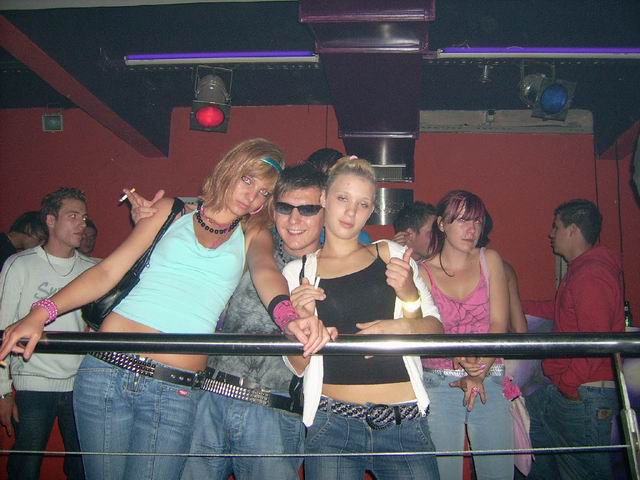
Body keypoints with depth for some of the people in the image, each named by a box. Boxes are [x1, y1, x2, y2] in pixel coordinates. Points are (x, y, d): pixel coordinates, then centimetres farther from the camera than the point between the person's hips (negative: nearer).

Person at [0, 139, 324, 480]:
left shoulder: (252, 236, 15)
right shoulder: (172, 211, 13)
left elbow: (265, 272, -8)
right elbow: (108, 271, 8)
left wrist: (288, 315, -31)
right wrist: (41, 313, -6)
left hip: (176, 393, 0)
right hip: (107, 370, 0)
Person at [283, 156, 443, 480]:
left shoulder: (392, 255, 8)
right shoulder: (298, 271, 7)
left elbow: (436, 331, 5)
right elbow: (298, 366, 6)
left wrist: (409, 295, -14)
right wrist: (301, 320, -13)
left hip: (405, 422, 1)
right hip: (333, 423, 0)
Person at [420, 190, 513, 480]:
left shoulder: (489, 260, 7)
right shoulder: (423, 271, 1)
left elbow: (499, 324, 1)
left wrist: (480, 371, -12)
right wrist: (461, 361, -22)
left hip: (489, 382, 2)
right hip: (438, 386, -2)